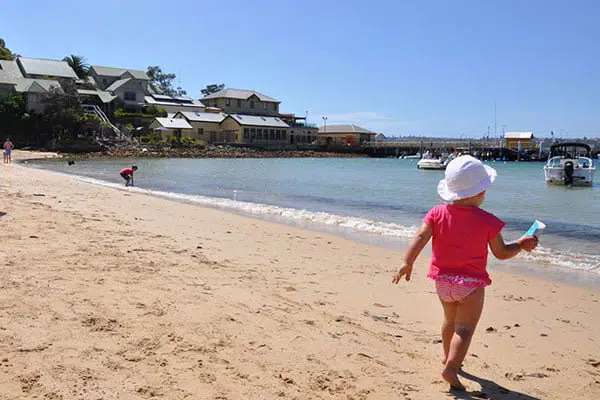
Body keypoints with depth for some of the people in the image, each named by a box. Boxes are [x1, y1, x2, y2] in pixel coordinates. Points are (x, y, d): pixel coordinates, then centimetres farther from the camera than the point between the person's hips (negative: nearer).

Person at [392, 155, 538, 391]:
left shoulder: (437, 213, -4)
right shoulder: (487, 221, -10)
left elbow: (420, 237, -15)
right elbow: (501, 253, -4)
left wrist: (407, 262, -18)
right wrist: (522, 245, 10)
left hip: (442, 280, 5)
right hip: (471, 283, -5)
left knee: (450, 321, 26)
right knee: (465, 328, -2)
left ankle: (448, 356, 44)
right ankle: (451, 368, -16)